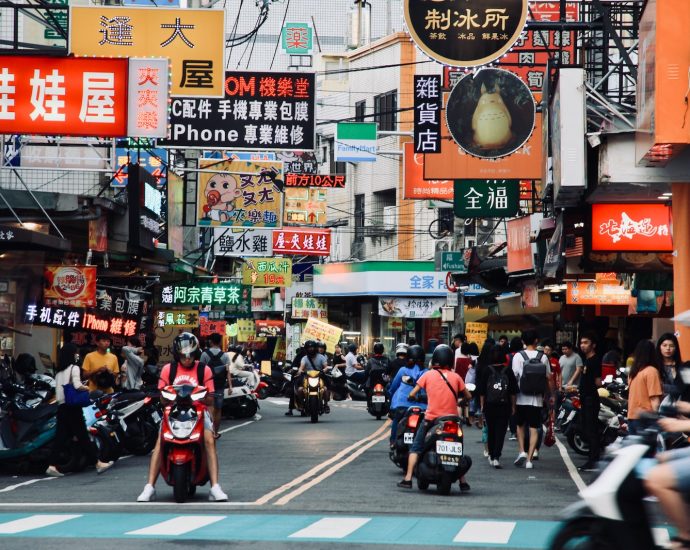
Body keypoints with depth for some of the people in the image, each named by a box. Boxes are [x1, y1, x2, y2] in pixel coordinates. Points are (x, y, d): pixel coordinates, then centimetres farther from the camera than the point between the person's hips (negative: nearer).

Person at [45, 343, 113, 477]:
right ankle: (98, 464, 3)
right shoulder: (74, 368, -8)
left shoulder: (59, 371, 13)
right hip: (73, 407, -7)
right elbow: (77, 385, -20)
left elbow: (57, 390, 11)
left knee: (60, 437, 5)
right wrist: (87, 388, -4)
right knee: (83, 436, -3)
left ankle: (52, 466, -3)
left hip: (61, 407, 7)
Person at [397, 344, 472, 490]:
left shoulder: (428, 375, -1)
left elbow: (412, 394, -1)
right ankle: (463, 482, 14)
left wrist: (414, 398, 21)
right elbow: (468, 396, 8)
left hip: (431, 419, -2)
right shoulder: (456, 377, 3)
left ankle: (408, 479, -2)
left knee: (416, 448, 9)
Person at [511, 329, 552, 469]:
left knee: (520, 425, 19)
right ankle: (529, 459, -2)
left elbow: (514, 377, -7)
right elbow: (548, 378, 4)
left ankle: (522, 451, 4)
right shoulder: (543, 357, 0)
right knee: (534, 429, 4)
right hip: (537, 398, 0)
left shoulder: (518, 356, -4)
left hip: (521, 398, 0)